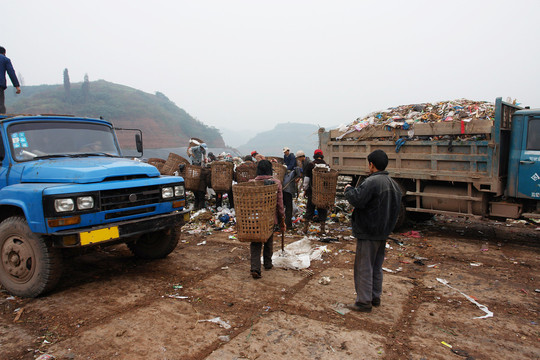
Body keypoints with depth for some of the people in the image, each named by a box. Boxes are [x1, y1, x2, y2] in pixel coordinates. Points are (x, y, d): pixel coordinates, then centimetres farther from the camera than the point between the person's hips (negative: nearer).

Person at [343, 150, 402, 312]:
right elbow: (396, 208, 17)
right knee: (377, 267, 19)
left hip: (368, 233, -9)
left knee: (364, 268, 1)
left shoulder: (372, 182, -21)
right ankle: (375, 297, 30)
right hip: (383, 232, 9)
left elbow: (357, 200, -26)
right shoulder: (393, 183, 10)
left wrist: (348, 189, -9)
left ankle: (364, 302, 8)